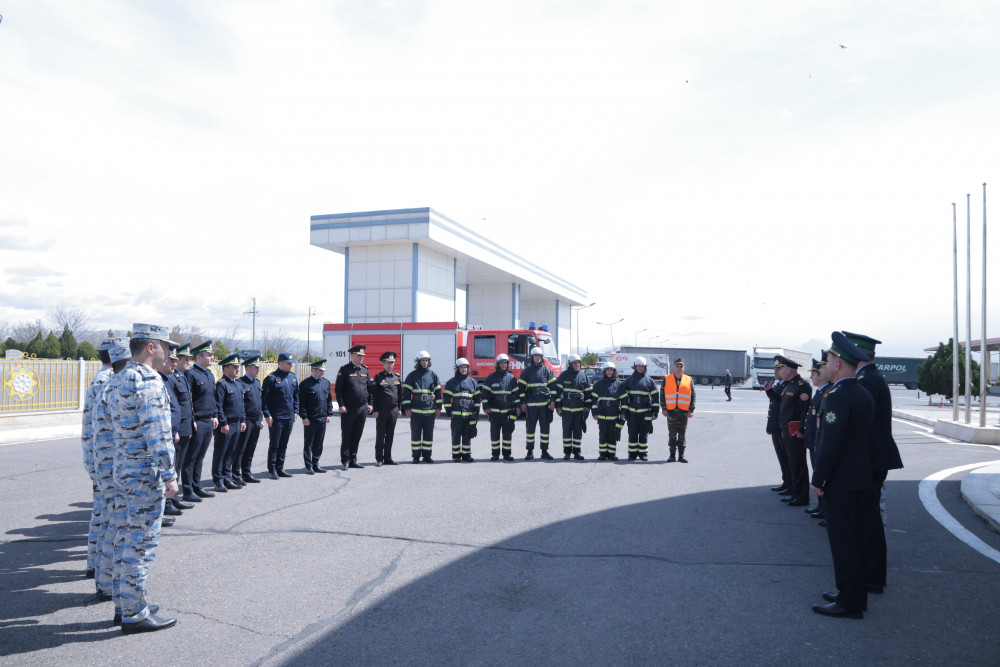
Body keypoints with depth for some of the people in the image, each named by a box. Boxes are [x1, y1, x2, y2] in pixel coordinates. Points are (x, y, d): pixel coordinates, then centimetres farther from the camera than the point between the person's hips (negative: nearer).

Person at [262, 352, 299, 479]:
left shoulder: (293, 378, 11)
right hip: (276, 418, -6)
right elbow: (264, 397, -9)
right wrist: (267, 415, -13)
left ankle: (280, 468, 20)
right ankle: (272, 470, 8)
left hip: (289, 417, 6)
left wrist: (296, 411, 13)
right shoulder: (272, 378, -8)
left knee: (283, 444, 12)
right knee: (274, 444, 0)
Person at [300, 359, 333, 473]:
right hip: (310, 419, -6)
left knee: (319, 443, 11)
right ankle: (309, 466, 9)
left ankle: (316, 464, 21)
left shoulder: (326, 382, 12)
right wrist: (304, 417, -12)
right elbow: (301, 402, -8)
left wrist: (329, 414, 12)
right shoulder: (305, 384, -7)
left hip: (322, 418, 6)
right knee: (308, 443, 2)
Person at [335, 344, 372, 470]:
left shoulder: (365, 370, 12)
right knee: (346, 436, 1)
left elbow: (369, 387, 17)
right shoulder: (344, 370, -4)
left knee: (357, 436, 10)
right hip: (348, 409, -5)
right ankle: (345, 461, 9)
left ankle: (353, 460, 19)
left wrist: (370, 403, 10)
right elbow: (338, 388, -6)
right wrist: (341, 405, -12)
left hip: (363, 408, 5)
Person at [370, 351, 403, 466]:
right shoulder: (378, 377, -3)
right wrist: (375, 410, -10)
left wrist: (399, 408, 9)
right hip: (381, 411, -4)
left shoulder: (398, 377, 9)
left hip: (393, 410, 4)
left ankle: (388, 458, 17)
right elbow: (374, 395, -5)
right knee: (380, 435, 1)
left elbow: (400, 394, 13)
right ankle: (379, 459, 8)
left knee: (390, 435, 9)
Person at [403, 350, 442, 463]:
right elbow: (406, 392, 2)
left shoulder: (433, 375, 9)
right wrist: (407, 408, -4)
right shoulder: (412, 375, 3)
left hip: (430, 411, 2)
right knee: (415, 434, 2)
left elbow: (438, 392, 12)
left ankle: (427, 456, 15)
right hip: (415, 411, -2)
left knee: (429, 434, 6)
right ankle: (416, 456, 11)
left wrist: (438, 407, 7)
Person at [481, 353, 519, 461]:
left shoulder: (512, 377, 7)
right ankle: (495, 454, 12)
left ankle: (506, 453, 13)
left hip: (508, 411, 1)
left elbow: (516, 392, 11)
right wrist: (485, 407, -3)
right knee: (494, 433, 3)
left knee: (508, 432, 4)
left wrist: (517, 406, 4)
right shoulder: (491, 377, 2)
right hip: (494, 411, -1)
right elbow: (484, 393, 3)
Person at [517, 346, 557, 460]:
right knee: (530, 428, 2)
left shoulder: (547, 370, 7)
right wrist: (523, 403, 0)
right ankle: (530, 452, 10)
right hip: (531, 405, -1)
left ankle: (544, 451, 13)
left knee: (545, 428, 5)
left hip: (545, 404, 1)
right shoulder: (527, 371, 5)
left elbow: (553, 386, 7)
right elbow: (521, 387, 6)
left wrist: (552, 401, 0)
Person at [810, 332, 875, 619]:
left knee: (843, 541, 0)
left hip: (839, 482, -9)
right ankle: (855, 594, 29)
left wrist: (818, 480, -16)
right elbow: (863, 436, 14)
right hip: (860, 479, 9)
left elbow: (830, 444, -24)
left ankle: (849, 603, 9)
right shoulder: (864, 394, 9)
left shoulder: (837, 396, -20)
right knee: (855, 538, 17)